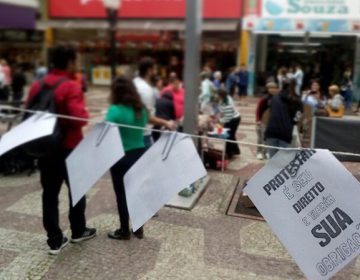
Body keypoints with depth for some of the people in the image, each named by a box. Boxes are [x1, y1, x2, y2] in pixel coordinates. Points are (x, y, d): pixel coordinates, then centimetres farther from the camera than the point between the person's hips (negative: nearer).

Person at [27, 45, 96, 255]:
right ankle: (78, 231, 29)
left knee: (50, 193, 9)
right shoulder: (71, 87, -17)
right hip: (69, 147, -5)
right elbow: (79, 118, -24)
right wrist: (86, 113, -4)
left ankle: (55, 240, 14)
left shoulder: (37, 85, 4)